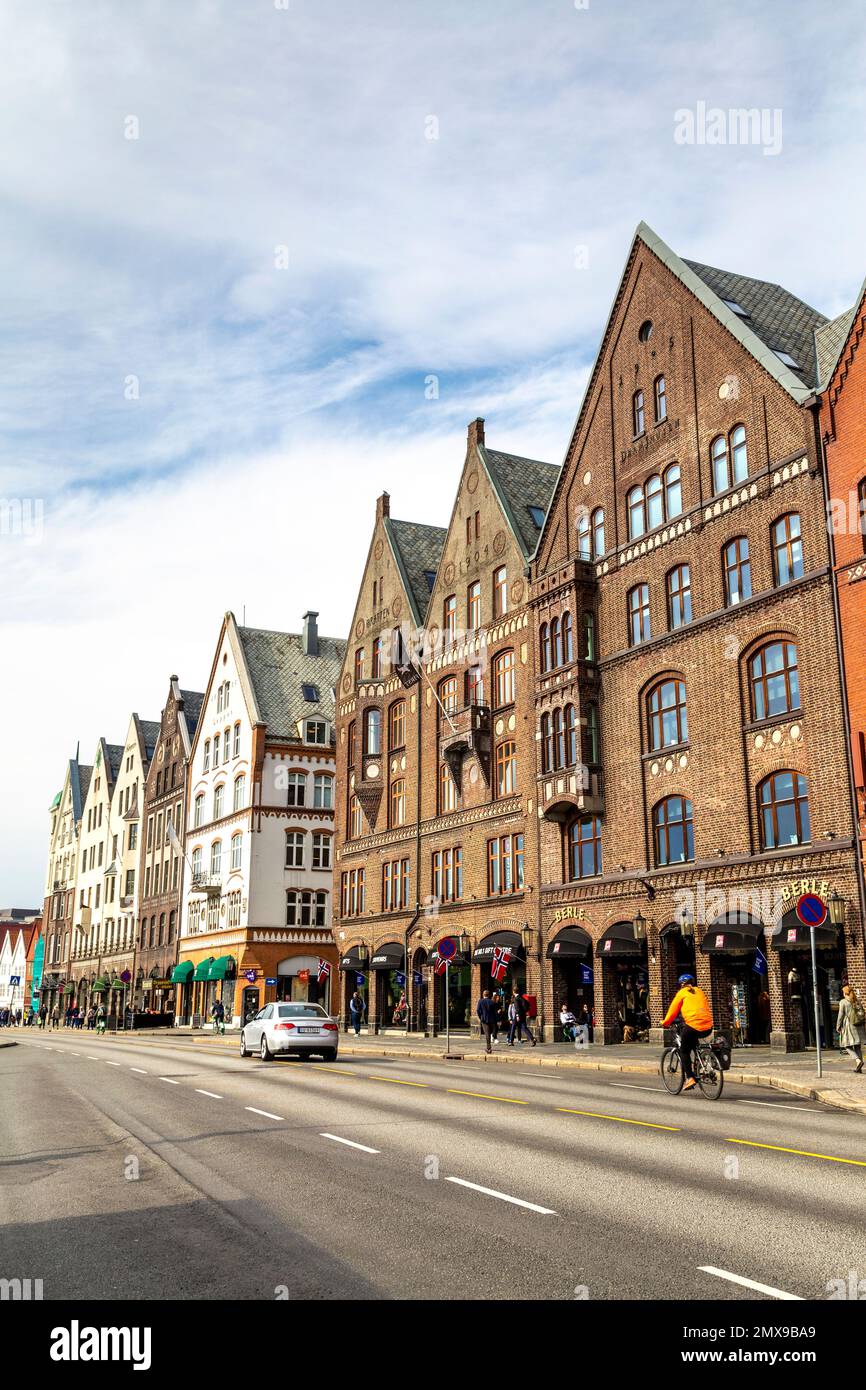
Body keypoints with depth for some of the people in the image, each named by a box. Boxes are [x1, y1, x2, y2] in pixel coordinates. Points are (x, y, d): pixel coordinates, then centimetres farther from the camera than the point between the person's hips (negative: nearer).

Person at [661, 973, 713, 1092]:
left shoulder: (682, 993, 8)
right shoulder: (700, 992, 22)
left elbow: (673, 1010, 8)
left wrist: (665, 1023, 20)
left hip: (693, 1026, -5)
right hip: (708, 1028, 6)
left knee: (684, 1051, 10)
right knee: (693, 1045, 33)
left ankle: (690, 1077, -4)